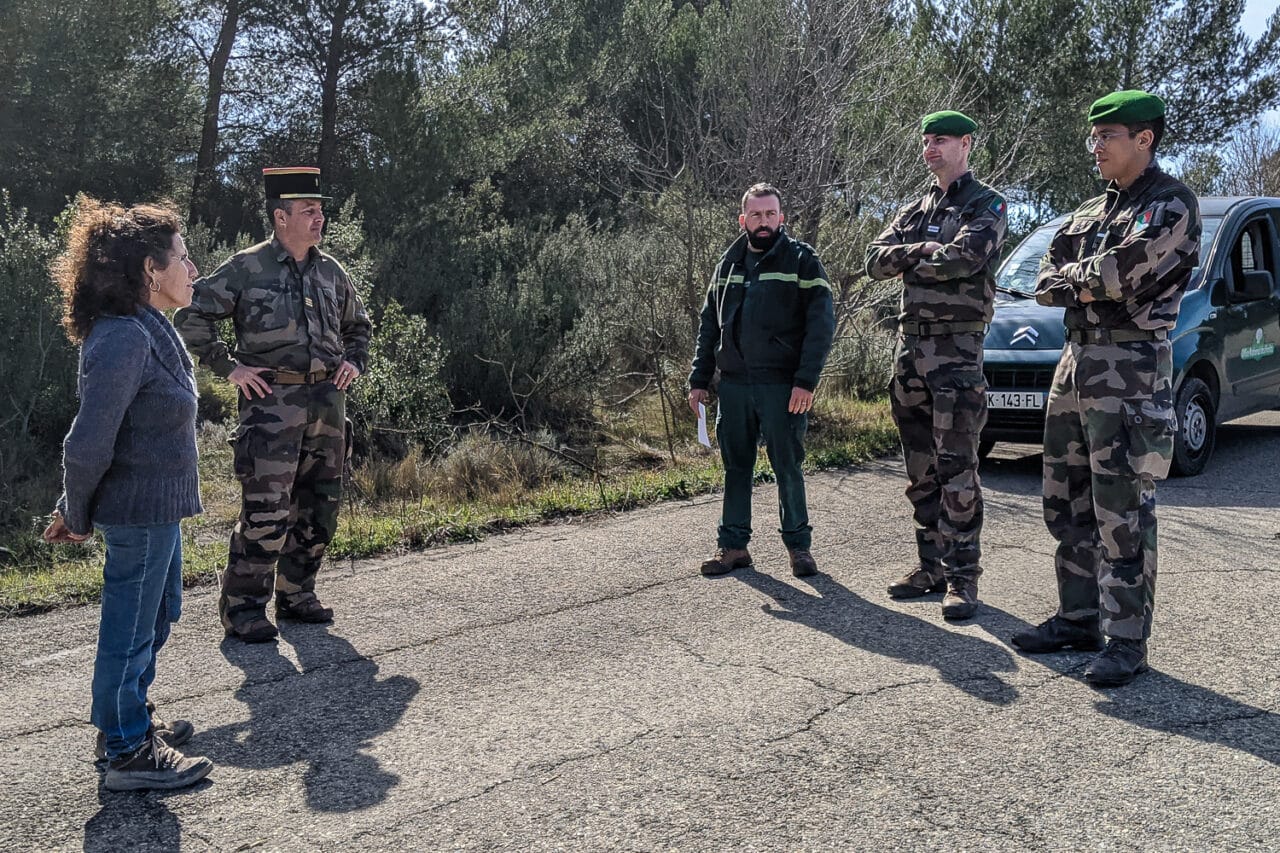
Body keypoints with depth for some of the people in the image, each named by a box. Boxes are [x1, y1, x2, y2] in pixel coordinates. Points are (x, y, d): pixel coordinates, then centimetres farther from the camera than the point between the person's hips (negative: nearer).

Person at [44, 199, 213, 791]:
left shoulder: (147, 328, 8)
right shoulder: (123, 339, -25)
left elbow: (106, 434, 13)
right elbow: (89, 443, -23)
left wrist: (76, 509, 15)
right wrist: (78, 515, -9)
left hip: (157, 504, 10)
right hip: (140, 509, -10)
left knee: (160, 613, 24)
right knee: (131, 628, 5)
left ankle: (130, 716, 41)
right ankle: (128, 753, 20)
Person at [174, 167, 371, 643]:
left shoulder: (331, 272, 13)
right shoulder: (247, 268, -4)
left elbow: (358, 325, 29)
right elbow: (191, 319, -3)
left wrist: (355, 362, 12)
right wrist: (228, 368, -8)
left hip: (328, 402, 6)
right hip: (272, 402, -6)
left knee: (320, 507, 11)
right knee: (266, 510, -9)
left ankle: (297, 595, 25)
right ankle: (243, 608, 3)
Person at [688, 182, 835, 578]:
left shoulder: (802, 260, -1)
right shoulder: (728, 263, 13)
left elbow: (822, 322, -8)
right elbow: (709, 325, 16)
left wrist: (806, 380, -17)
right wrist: (700, 379, 9)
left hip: (782, 386, -4)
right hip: (733, 385, 4)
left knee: (788, 467, 2)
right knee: (735, 467, 9)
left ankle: (798, 545, 15)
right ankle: (733, 545, 18)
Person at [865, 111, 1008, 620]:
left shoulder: (986, 205, -1)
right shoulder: (914, 211, 18)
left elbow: (966, 257, -20)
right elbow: (876, 261, 5)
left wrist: (911, 257, -4)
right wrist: (927, 251, -8)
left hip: (957, 349, -7)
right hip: (910, 345, 7)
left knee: (957, 470, -7)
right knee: (920, 470, 10)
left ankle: (962, 577, -1)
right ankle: (931, 566, 19)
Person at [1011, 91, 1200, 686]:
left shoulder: (1171, 204, -6)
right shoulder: (1090, 212, 19)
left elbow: (1121, 270, -20)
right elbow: (1045, 282, 12)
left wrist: (1072, 277, -3)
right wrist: (1087, 282, -7)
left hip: (1130, 368, -8)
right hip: (1075, 361, 8)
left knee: (1122, 513, -6)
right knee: (1066, 504, 12)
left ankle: (1127, 639, 2)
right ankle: (1078, 618, 24)